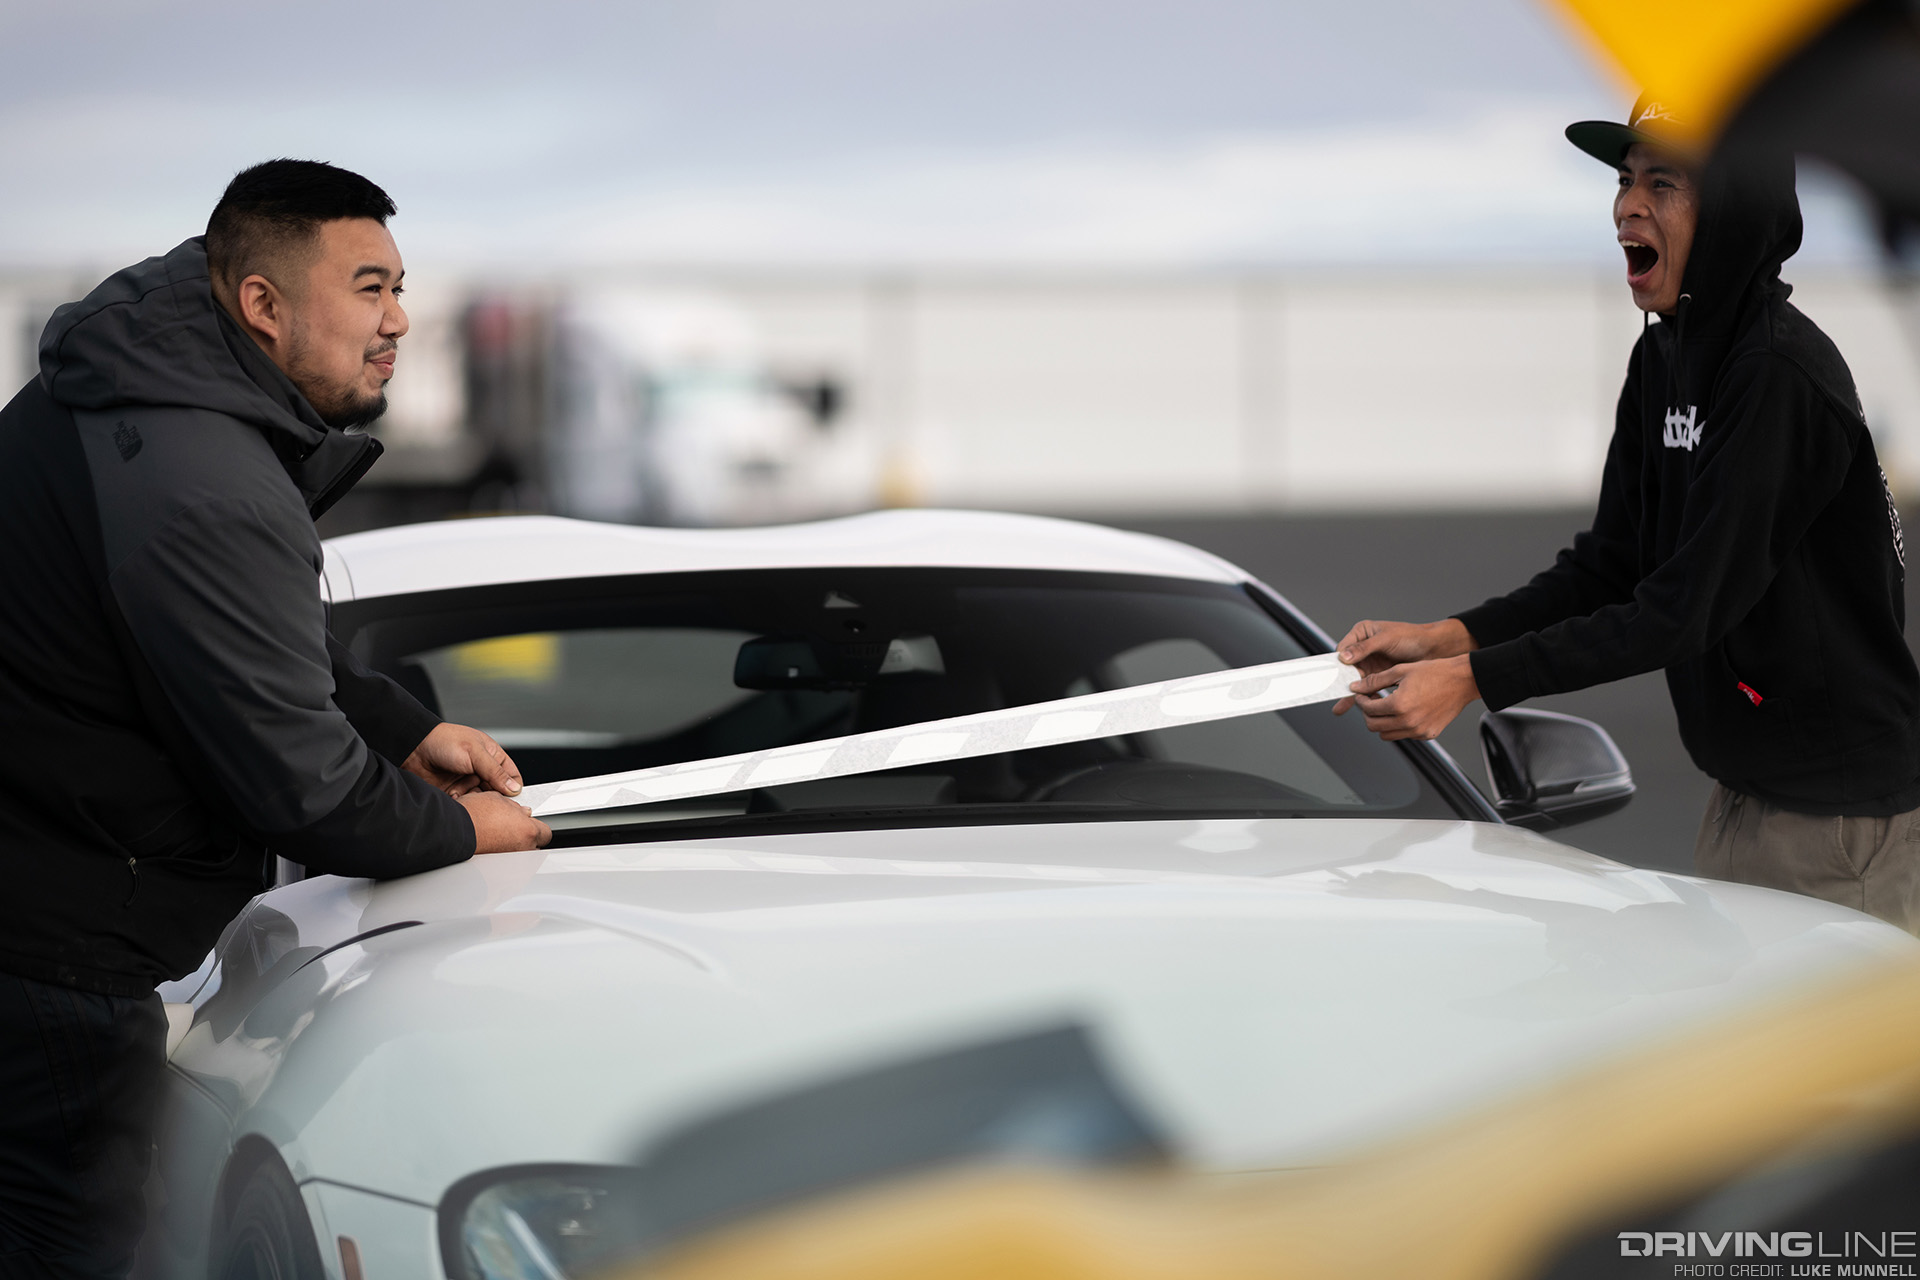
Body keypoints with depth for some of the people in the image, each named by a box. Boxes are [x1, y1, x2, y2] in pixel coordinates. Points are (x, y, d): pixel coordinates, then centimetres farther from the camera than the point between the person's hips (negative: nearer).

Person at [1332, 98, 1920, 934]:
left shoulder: (1782, 377, -22)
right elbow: (1610, 565, 9)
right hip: (1746, 786, 9)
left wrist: (1476, 677, -24)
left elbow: (1688, 607, -24)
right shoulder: (1664, 359, 9)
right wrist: (1448, 638, -6)